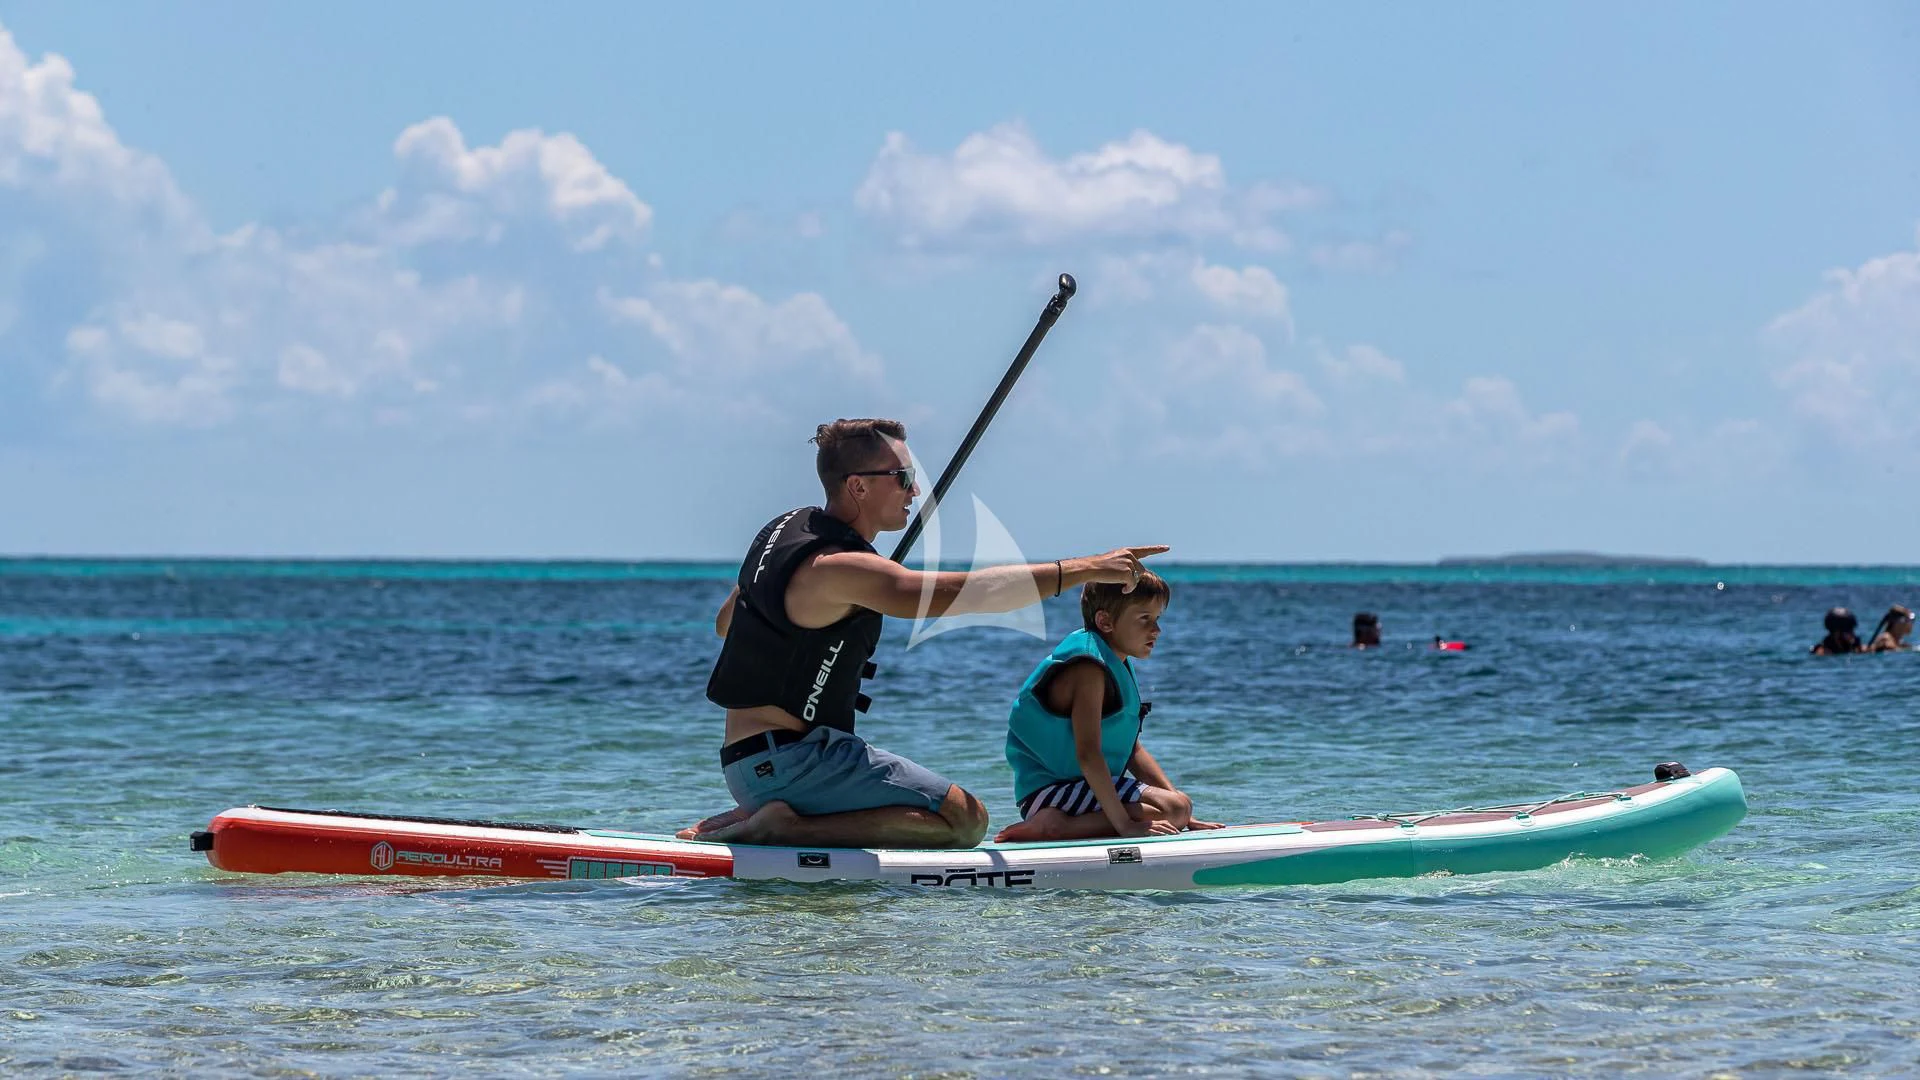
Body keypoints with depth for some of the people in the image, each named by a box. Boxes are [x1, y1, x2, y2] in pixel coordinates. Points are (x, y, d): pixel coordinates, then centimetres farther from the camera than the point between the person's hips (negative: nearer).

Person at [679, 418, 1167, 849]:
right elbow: (964, 592, -32)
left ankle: (753, 818, 13)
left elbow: (724, 622, 28)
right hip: (789, 759, -10)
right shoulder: (839, 568, -19)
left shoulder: (786, 527, 12)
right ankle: (785, 827, -14)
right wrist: (1085, 570, -33)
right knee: (965, 819, -17)